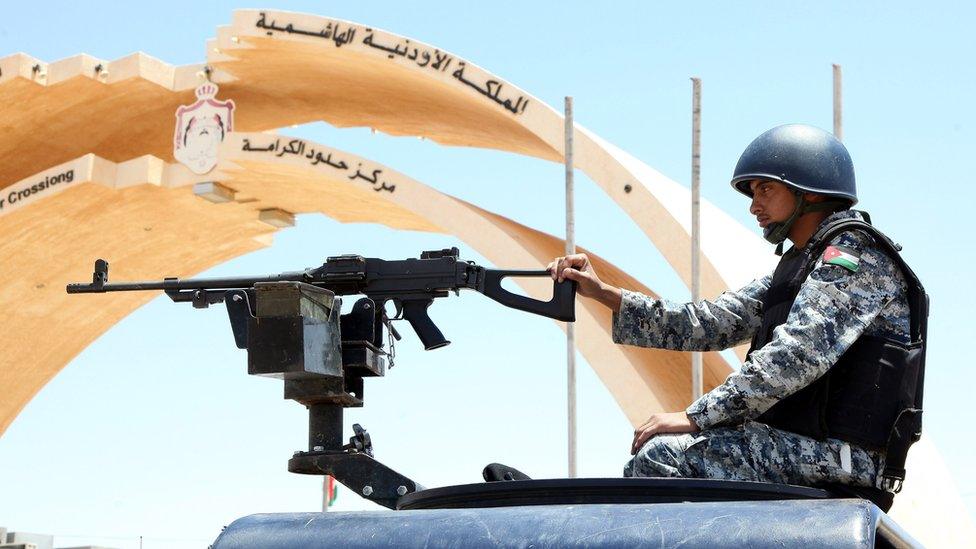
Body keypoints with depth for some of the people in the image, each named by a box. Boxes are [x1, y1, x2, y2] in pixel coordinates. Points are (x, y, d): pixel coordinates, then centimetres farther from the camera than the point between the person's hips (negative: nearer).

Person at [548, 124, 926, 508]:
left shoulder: (855, 254, -9)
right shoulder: (799, 265, 23)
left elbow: (796, 356, -22)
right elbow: (710, 323, 16)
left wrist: (695, 417, -23)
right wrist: (603, 293, 9)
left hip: (840, 459, -10)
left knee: (662, 455, -21)